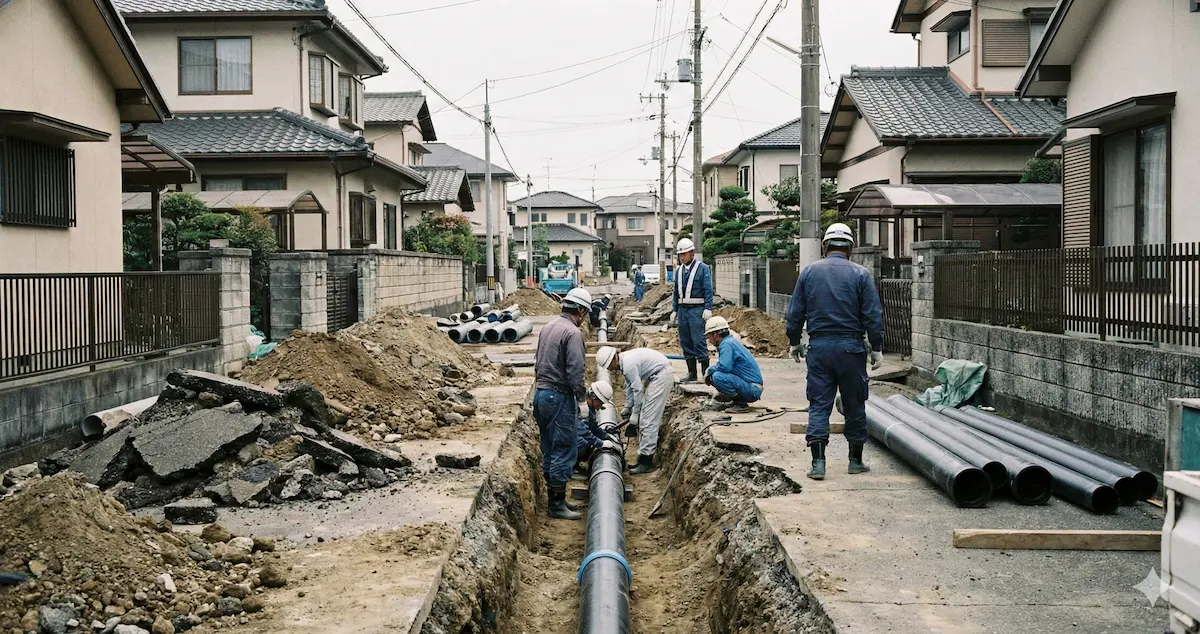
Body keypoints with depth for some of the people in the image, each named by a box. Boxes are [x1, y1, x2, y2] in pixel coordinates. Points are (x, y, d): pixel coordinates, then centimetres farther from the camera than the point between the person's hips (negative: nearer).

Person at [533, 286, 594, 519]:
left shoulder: (547, 328, 12)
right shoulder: (572, 333, -15)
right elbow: (575, 371, -20)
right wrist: (582, 399, -12)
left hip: (540, 394, 9)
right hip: (559, 397, -9)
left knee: (549, 451, 15)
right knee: (564, 450, -3)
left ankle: (554, 498, 23)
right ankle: (557, 505, 0)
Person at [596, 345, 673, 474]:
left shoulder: (628, 364, -22)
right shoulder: (624, 362, 8)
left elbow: (638, 389, -19)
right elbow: (629, 386, 18)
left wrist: (635, 413, -9)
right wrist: (627, 408, 20)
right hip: (656, 375, 10)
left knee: (648, 419, -10)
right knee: (646, 418, 12)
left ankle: (646, 461, -8)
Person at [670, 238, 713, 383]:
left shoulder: (703, 268, -4)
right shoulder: (679, 271, 16)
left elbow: (708, 290, -10)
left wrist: (708, 308, -18)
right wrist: (674, 310, 14)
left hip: (697, 310, -7)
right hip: (682, 309, 7)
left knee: (699, 341, -11)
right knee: (685, 342, 8)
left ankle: (706, 373, -6)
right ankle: (691, 374, 15)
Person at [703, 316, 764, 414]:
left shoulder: (727, 344, -15)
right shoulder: (731, 341, 16)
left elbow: (724, 366, -27)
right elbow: (726, 366, 23)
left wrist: (709, 370, -8)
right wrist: (709, 373, 8)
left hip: (753, 389, -10)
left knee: (717, 377, -26)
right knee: (713, 374, 16)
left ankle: (741, 404, -15)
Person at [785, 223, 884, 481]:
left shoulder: (809, 272, 4)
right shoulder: (860, 274, -2)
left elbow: (795, 312, 6)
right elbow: (873, 316, -4)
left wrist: (794, 342, 17)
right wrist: (876, 348, 4)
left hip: (818, 347, 1)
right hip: (851, 347, -1)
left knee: (818, 405, 4)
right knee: (854, 405, 10)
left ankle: (818, 462, -3)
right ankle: (855, 461, 19)